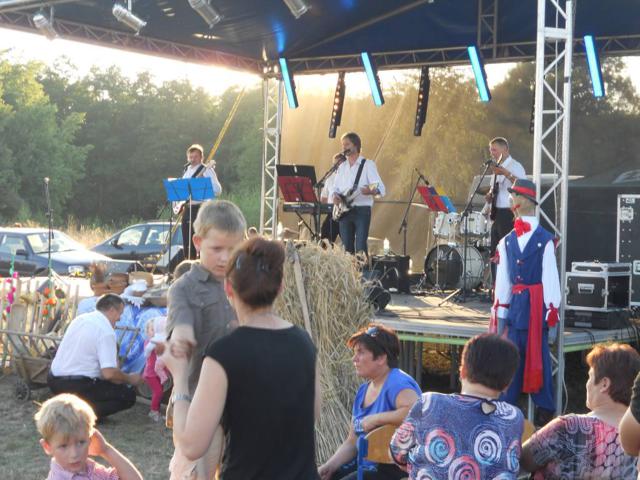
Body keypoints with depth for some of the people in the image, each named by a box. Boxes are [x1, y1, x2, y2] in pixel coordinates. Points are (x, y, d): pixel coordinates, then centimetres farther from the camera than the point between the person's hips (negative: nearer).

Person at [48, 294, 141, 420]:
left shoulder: (80, 319, 11)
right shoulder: (106, 331, -14)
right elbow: (109, 373, -21)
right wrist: (129, 379, -1)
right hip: (75, 387, -8)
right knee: (129, 394, 0)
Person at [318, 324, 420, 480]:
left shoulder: (397, 384, -14)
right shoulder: (363, 391, 13)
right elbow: (351, 442, 14)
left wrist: (376, 419, -25)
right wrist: (328, 467, -2)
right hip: (364, 464, 9)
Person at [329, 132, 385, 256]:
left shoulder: (368, 164, -1)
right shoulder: (342, 167, 16)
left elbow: (381, 188, -10)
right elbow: (334, 188, 19)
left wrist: (371, 191, -33)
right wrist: (334, 196, -5)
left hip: (362, 210, -5)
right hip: (344, 211, 5)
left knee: (360, 247, -13)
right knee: (347, 247, 4)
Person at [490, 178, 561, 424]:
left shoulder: (545, 240, -6)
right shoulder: (507, 241, 9)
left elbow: (551, 281, -6)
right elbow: (502, 282, 10)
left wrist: (552, 317, -7)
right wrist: (500, 315, 7)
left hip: (537, 308, -4)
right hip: (515, 306, 4)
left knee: (538, 357, 2)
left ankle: (545, 411, 11)